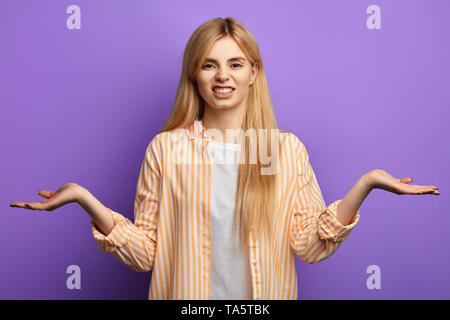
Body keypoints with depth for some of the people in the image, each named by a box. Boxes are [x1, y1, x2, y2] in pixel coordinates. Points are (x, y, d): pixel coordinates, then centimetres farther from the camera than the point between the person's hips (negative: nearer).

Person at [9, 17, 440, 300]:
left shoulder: (288, 149, -3)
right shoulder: (165, 149, -5)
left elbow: (311, 244, -6)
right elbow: (145, 252, -6)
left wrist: (364, 185, -16)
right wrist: (85, 200, -18)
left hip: (265, 295, 1)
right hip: (186, 295, 0)